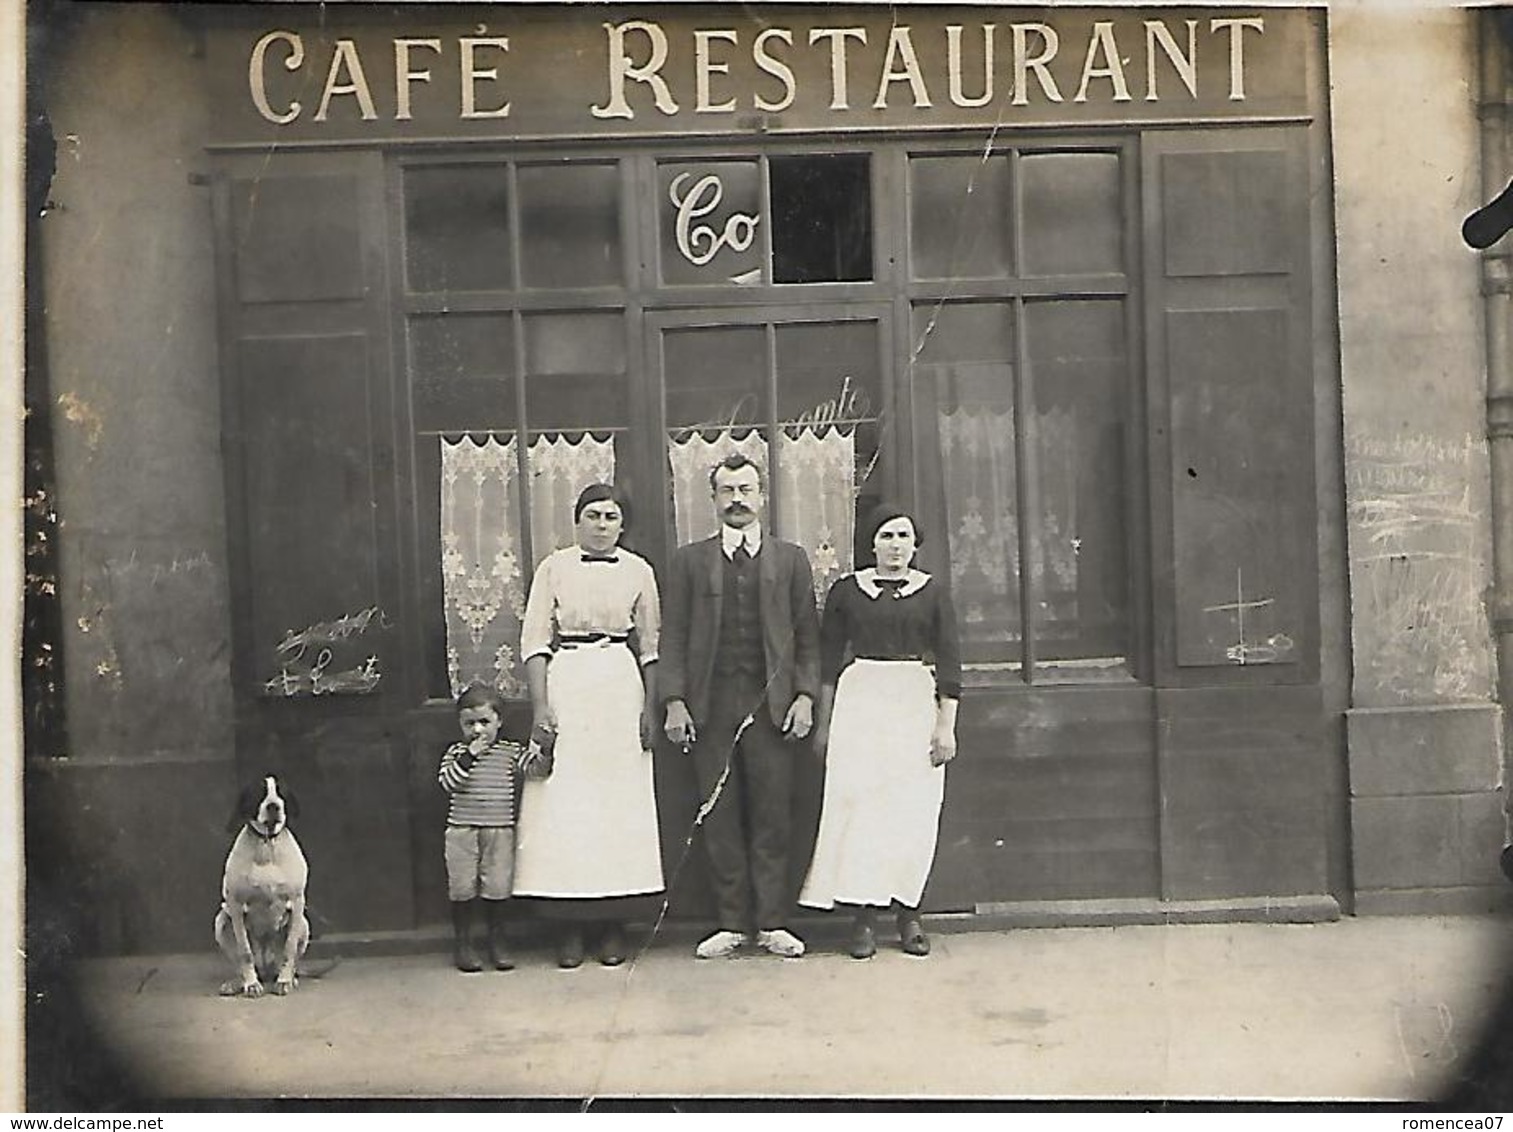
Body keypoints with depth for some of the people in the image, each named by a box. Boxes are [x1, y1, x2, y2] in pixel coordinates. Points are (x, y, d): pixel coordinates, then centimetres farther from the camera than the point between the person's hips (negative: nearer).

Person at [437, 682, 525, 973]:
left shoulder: (512, 752, 6)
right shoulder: (456, 752, 4)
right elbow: (447, 782, -9)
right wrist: (469, 755, -15)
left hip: (500, 831, 0)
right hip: (461, 830, 0)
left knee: (497, 888, 1)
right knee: (463, 889, 3)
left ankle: (497, 942, 18)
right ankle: (462, 943, 17)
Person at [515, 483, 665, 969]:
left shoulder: (638, 571, 8)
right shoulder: (553, 567, 5)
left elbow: (650, 645, 9)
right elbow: (534, 640, 1)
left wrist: (650, 706, 2)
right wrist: (540, 705, -8)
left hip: (621, 687, 1)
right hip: (566, 683, -1)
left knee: (621, 801, 1)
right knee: (562, 804, -3)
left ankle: (613, 926, 10)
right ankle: (569, 929, 5)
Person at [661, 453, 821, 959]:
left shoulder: (790, 558, 11)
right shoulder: (690, 560, 11)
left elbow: (807, 636, 8)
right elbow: (674, 636, 6)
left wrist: (805, 695, -3)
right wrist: (674, 701, -3)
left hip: (771, 704, 0)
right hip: (711, 706, 1)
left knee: (772, 817, 1)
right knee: (719, 818, 3)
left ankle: (773, 922, 10)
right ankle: (732, 923, 12)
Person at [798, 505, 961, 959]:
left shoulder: (933, 593, 5)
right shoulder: (846, 591, 6)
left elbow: (949, 663, 4)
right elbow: (829, 659, 9)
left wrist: (946, 726, -2)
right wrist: (824, 721, 7)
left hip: (916, 702, 0)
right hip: (860, 701, 0)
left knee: (913, 812, 0)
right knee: (859, 804, -5)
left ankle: (908, 914, 10)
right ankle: (863, 918, -1)